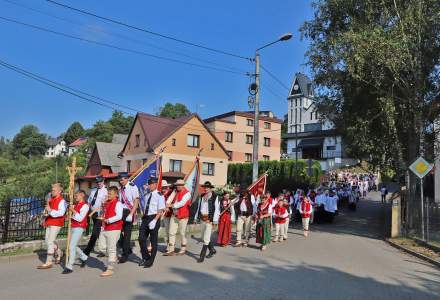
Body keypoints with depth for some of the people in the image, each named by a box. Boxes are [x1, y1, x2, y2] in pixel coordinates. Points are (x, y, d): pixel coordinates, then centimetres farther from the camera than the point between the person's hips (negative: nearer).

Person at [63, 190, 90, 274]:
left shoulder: (85, 206, -10)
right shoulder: (75, 205, 13)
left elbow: (80, 218, -16)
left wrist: (73, 211, -16)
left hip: (79, 228, -8)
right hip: (73, 227, 9)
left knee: (72, 247, -9)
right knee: (73, 246, 17)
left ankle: (69, 267, -1)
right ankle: (84, 257, 37)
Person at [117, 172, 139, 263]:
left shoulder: (132, 187, -11)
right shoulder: (121, 188, 8)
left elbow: (136, 202, -14)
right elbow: (119, 201, 13)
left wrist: (131, 214, -20)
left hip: (129, 212, -6)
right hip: (121, 211, 6)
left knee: (127, 233, -1)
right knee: (120, 232, 8)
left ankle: (125, 255, 11)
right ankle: (128, 249, 29)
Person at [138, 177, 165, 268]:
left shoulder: (159, 196, -10)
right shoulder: (146, 195, 9)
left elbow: (160, 210, -14)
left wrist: (154, 220, -22)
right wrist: (143, 214, 12)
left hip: (154, 218, -6)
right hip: (145, 218, 6)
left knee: (153, 240, 5)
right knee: (141, 238, 6)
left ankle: (150, 261, 20)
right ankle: (145, 257, 27)